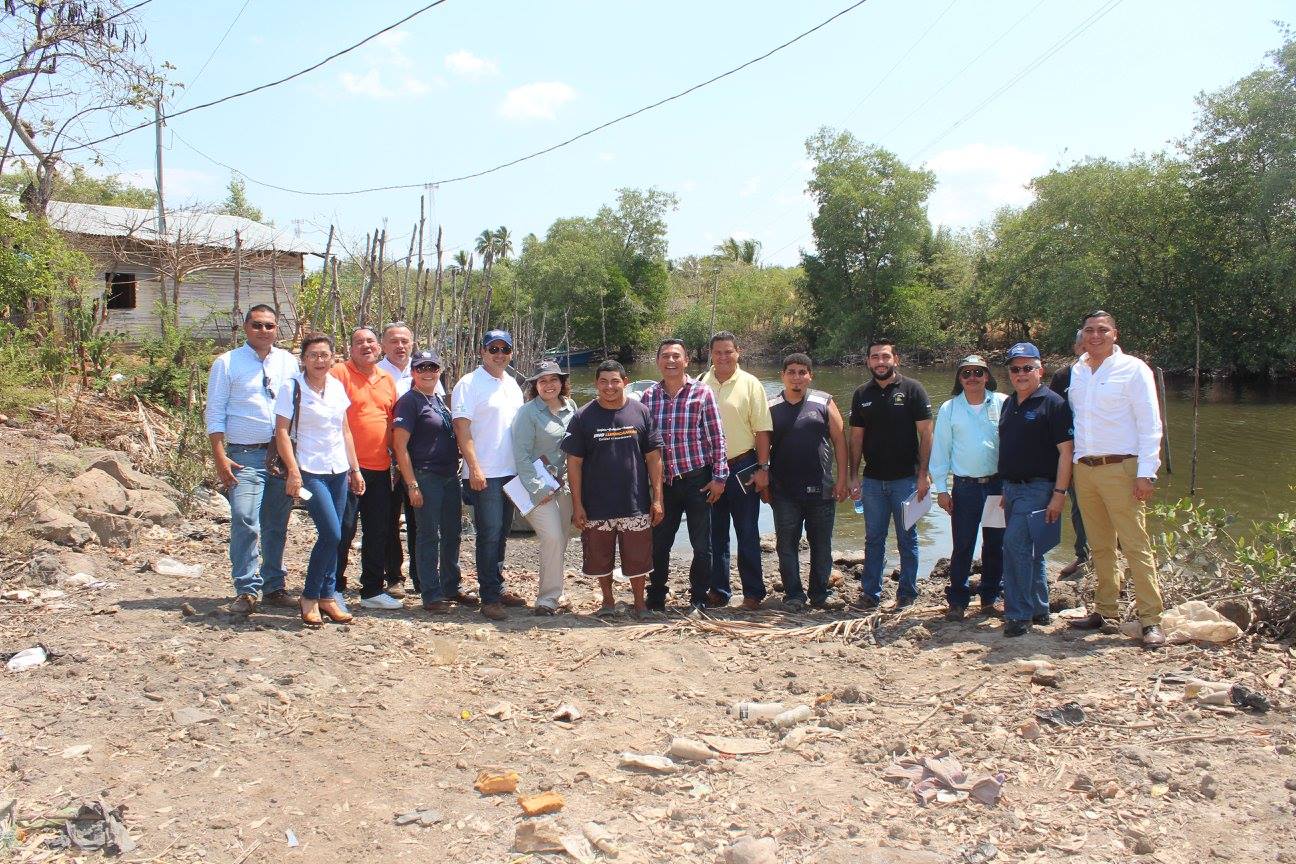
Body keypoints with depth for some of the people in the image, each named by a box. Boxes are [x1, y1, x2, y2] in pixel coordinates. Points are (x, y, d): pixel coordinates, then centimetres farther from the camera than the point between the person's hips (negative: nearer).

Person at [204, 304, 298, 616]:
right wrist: (220, 457, -8)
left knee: (277, 526, 10)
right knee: (245, 523, -14)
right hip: (244, 456, -3)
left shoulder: (288, 362, 11)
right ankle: (246, 590, -5)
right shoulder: (227, 363, 2)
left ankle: (273, 587, 20)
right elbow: (214, 413, 0)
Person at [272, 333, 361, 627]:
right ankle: (310, 597, 2)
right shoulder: (293, 388, -6)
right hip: (310, 471, -6)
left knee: (332, 537, 6)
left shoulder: (337, 387, 10)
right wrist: (293, 470, -16)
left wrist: (355, 469, 14)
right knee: (332, 534, -14)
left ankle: (327, 596, 16)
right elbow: (282, 431, -8)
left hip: (338, 470, 6)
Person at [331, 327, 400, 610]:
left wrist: (395, 453, 15)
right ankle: (334, 590, 8)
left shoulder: (387, 379, 15)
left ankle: (373, 590, 21)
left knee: (378, 532, 11)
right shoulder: (339, 373, -5)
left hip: (380, 468, 6)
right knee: (343, 530, -2)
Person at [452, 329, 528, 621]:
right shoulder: (469, 384, -7)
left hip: (511, 472, 7)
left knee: (500, 534, 14)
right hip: (484, 475, -7)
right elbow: (462, 429, -13)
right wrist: (474, 468, -19)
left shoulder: (512, 385, 15)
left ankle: (498, 588, 23)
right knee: (489, 534, -7)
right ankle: (489, 598, -1)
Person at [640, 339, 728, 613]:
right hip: (663, 481, 3)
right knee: (658, 542, 10)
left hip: (697, 479, -3)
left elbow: (717, 437, -4)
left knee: (701, 545, 5)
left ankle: (698, 599, 20)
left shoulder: (702, 393, -4)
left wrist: (719, 477, -8)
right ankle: (656, 598, 25)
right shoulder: (649, 396, 5)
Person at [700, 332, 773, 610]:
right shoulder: (700, 384, 3)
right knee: (715, 533, 12)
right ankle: (718, 590, 23)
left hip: (743, 467, -3)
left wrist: (763, 468, -10)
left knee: (747, 534, 4)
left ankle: (753, 593, 13)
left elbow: (762, 430, -4)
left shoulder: (750, 384, -2)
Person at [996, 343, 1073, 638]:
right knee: (1030, 551, 14)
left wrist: (1059, 494, -17)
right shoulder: (1009, 404, 14)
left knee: (1015, 544, -17)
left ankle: (1019, 614, -11)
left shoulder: (1052, 403, -8)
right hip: (1012, 488, 8)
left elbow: (1065, 451, -12)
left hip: (1037, 488, -8)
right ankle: (1039, 610, 25)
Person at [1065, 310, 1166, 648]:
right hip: (1084, 469, 5)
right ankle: (1106, 610, 19)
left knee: (1136, 546, -7)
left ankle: (1150, 620, -5)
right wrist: (1071, 465, 12)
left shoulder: (1133, 369, -2)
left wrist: (1146, 472, -13)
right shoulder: (1076, 372, 13)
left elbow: (1150, 424, -5)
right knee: (1100, 547, 11)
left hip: (1120, 468, -5)